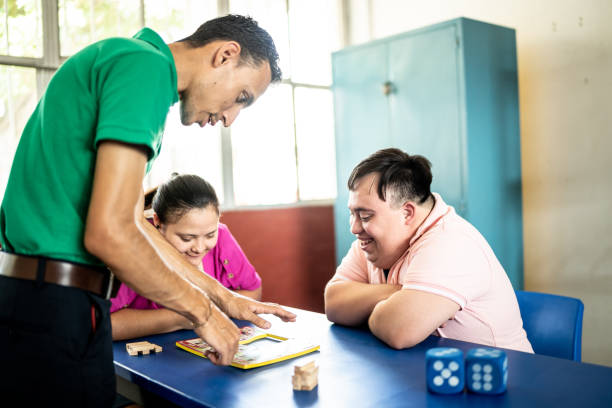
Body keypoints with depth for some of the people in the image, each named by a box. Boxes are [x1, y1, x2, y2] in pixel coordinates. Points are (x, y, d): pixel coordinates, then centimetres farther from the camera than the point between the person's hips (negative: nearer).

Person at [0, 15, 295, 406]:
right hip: (54, 311, -10)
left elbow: (131, 224, 17)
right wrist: (201, 309, -9)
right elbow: (108, 233, -24)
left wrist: (224, 297, 17)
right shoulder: (145, 65, -15)